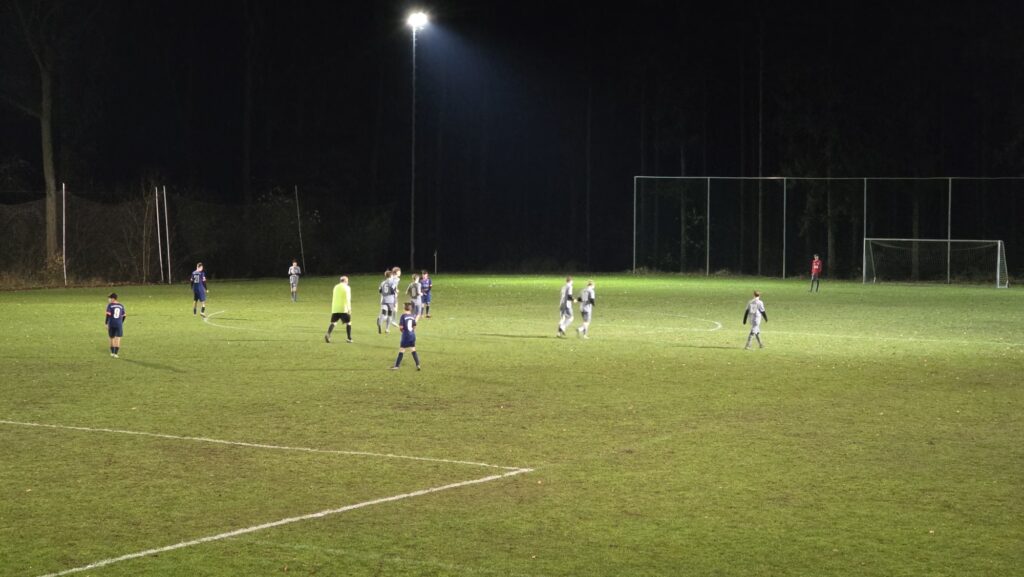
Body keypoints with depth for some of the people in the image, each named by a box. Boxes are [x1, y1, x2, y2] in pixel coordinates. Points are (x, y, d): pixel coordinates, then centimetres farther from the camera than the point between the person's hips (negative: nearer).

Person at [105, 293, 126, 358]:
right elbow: (123, 316, 8)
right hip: (119, 324, 1)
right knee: (118, 339, -1)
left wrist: (106, 323, -7)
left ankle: (112, 352, 24)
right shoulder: (121, 306, 6)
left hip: (111, 324, -1)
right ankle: (115, 354, -10)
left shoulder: (110, 305, -5)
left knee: (112, 338, 15)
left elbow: (108, 315, -13)